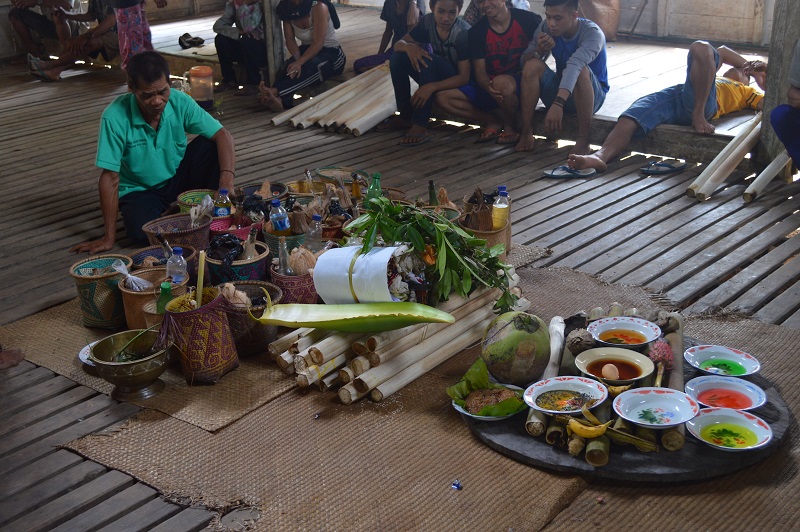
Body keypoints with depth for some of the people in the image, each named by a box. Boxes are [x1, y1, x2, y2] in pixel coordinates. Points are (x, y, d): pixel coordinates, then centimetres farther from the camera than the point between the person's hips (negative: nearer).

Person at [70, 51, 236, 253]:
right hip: (139, 190, -2)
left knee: (209, 145, -22)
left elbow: (222, 135, -18)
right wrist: (109, 237, -20)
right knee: (141, 231, -33)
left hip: (179, 178, 3)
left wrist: (226, 178, -37)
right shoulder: (115, 117, -25)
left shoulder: (180, 102, -16)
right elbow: (110, 177, -22)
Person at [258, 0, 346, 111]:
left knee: (310, 67, -37)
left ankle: (274, 91, -55)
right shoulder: (286, 10, -5)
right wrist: (298, 59, -27)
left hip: (331, 52, -5)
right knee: (289, 67, -29)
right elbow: (290, 39, -7)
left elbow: (318, 43, -26)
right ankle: (281, 100, -56)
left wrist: (299, 62, -39)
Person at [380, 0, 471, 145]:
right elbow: (398, 44, -5)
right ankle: (406, 116, -6)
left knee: (428, 61, -32)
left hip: (456, 82, -6)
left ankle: (420, 125, -32)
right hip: (436, 76, 6)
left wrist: (432, 86, -41)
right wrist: (408, 47, -31)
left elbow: (464, 77, -26)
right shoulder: (428, 22, -8)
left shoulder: (463, 33, -24)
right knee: (398, 57, -13)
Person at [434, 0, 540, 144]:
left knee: (502, 82, -41)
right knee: (442, 98, -14)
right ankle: (491, 121, -7)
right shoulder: (477, 31, 1)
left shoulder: (527, 19, -6)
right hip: (489, 86, 4)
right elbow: (480, 71, -2)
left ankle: (510, 128, -12)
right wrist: (489, 88, -26)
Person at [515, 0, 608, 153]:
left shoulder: (592, 33, -25)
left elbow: (574, 64, -42)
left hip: (591, 96, -4)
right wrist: (539, 51, -31)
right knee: (533, 65, -21)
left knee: (581, 71, -36)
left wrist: (558, 104, -59)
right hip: (559, 91, 4)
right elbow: (524, 62, -8)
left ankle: (583, 140, -32)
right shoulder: (546, 28, -9)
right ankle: (526, 133, -17)